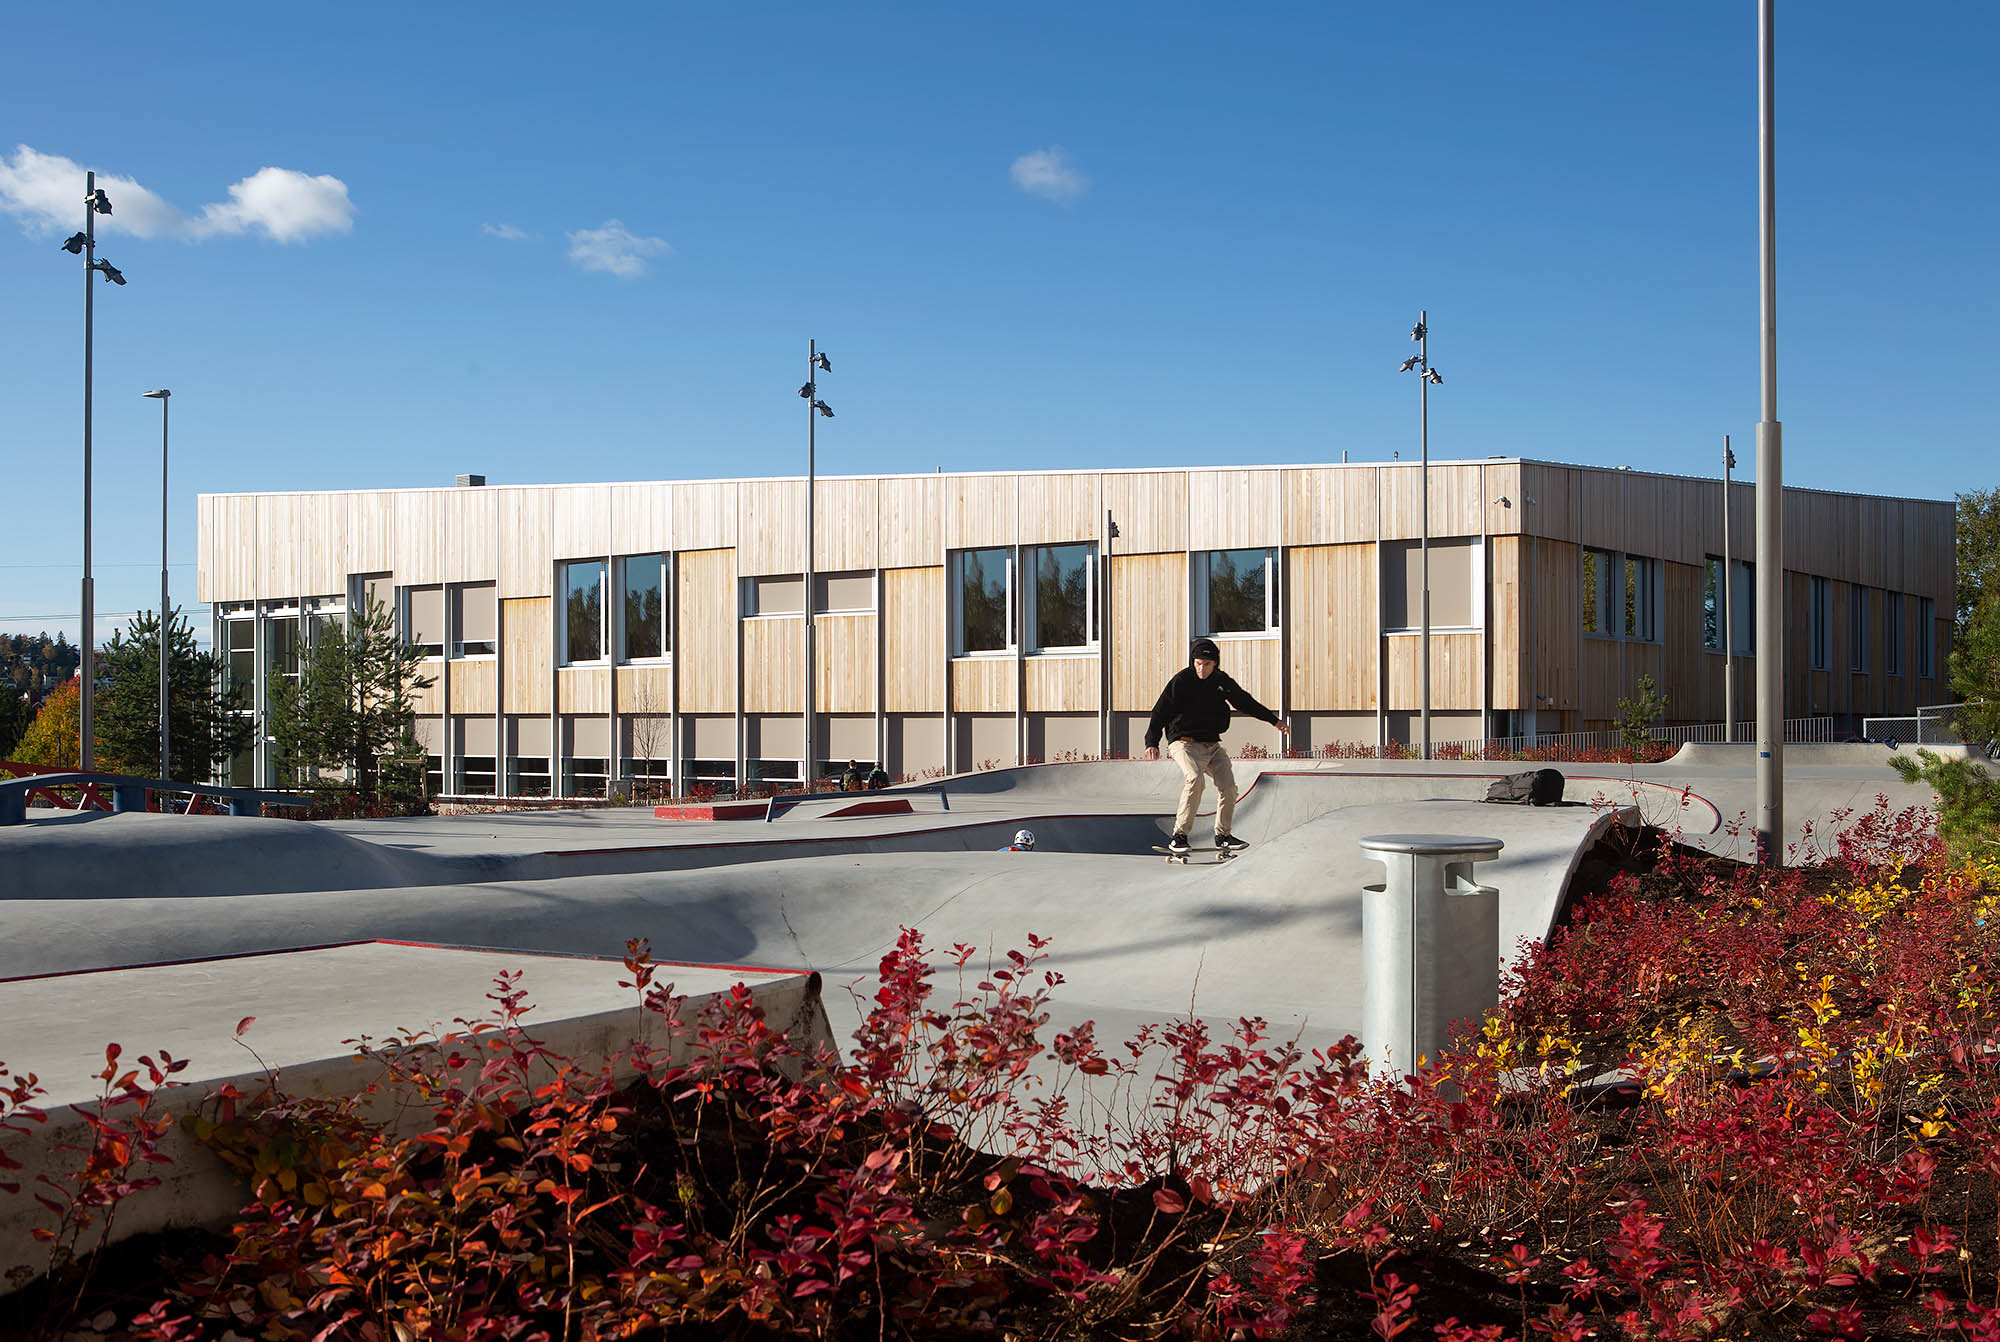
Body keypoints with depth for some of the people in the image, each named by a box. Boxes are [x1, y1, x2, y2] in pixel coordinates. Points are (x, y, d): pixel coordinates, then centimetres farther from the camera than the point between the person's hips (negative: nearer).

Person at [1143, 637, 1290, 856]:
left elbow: (1245, 702, 22)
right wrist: (1152, 742, -21)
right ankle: (1179, 835, -24)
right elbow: (1160, 712, -10)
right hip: (1184, 742, -6)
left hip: (1212, 745, 6)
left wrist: (1274, 720, 27)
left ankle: (1223, 835, 16)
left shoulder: (1222, 682, 8)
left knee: (1228, 787, -3)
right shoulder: (1181, 681, -8)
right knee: (1194, 779, -29)